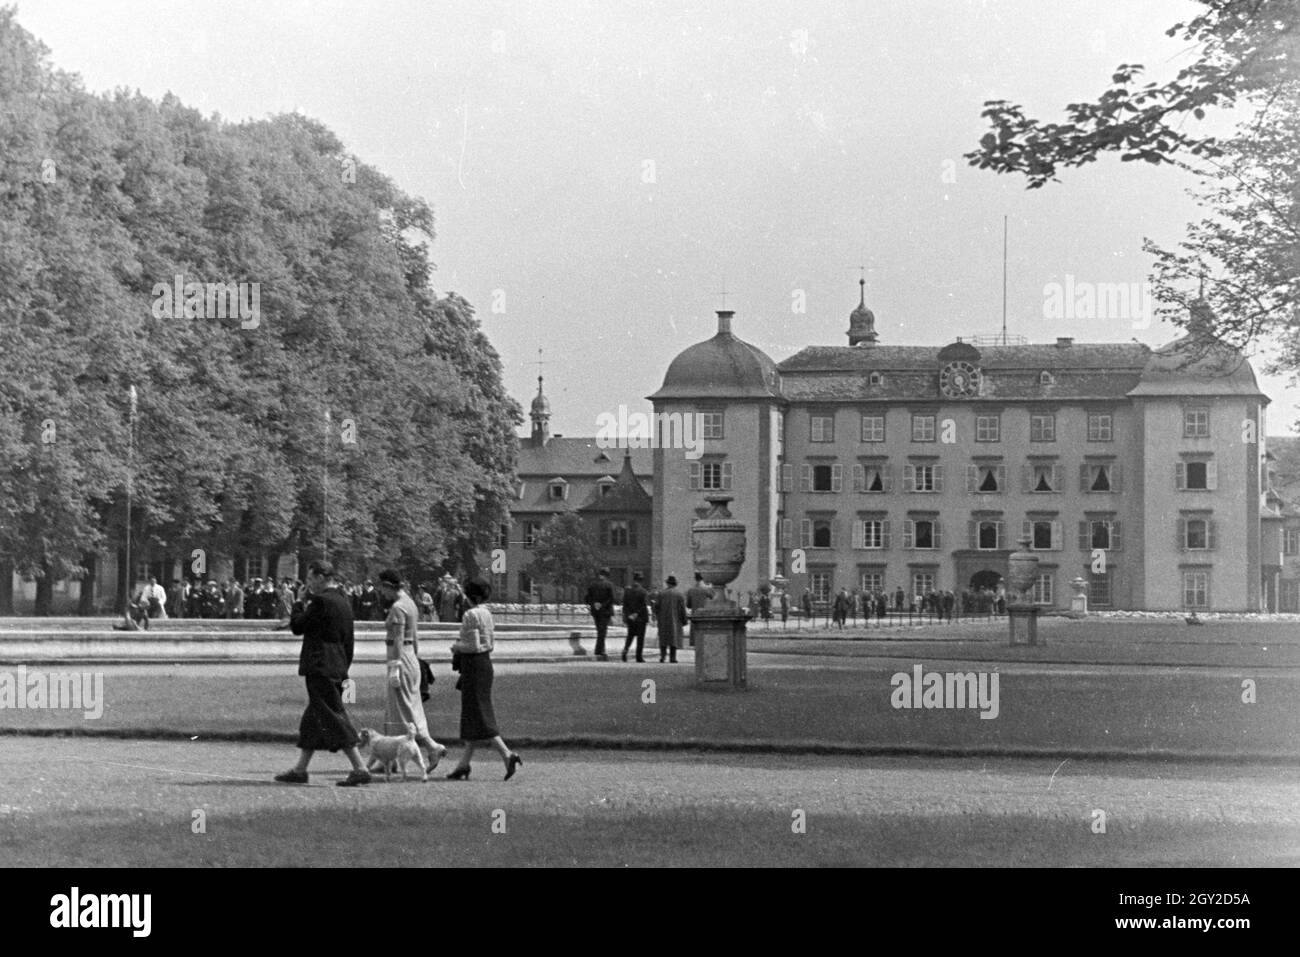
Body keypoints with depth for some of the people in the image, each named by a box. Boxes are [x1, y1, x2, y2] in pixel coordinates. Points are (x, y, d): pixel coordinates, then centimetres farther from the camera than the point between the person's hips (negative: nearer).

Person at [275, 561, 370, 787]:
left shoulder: (321, 602, -15)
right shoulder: (343, 603, 13)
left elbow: (297, 626, -10)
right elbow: (348, 641, 17)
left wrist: (298, 606, 6)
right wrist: (344, 668, 22)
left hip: (321, 668, -10)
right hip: (337, 667, 10)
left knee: (335, 720, -7)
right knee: (312, 721, 15)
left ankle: (360, 769, -10)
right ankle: (300, 770, 21)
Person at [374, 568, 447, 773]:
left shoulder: (398, 608, -16)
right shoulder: (410, 603, 13)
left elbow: (398, 640, -20)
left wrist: (394, 668, -21)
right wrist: (416, 661, 23)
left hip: (400, 658, -10)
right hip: (411, 658, 10)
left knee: (403, 711, -6)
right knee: (393, 711, 11)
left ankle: (432, 747, -11)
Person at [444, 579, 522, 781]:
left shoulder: (470, 615, -16)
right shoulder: (486, 613, 12)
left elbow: (474, 646, -21)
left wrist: (457, 646, -5)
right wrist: (462, 645, 16)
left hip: (473, 665, -9)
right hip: (485, 664, 9)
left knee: (478, 717, -7)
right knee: (473, 716, 11)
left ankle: (508, 755, -16)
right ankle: (464, 765, 15)